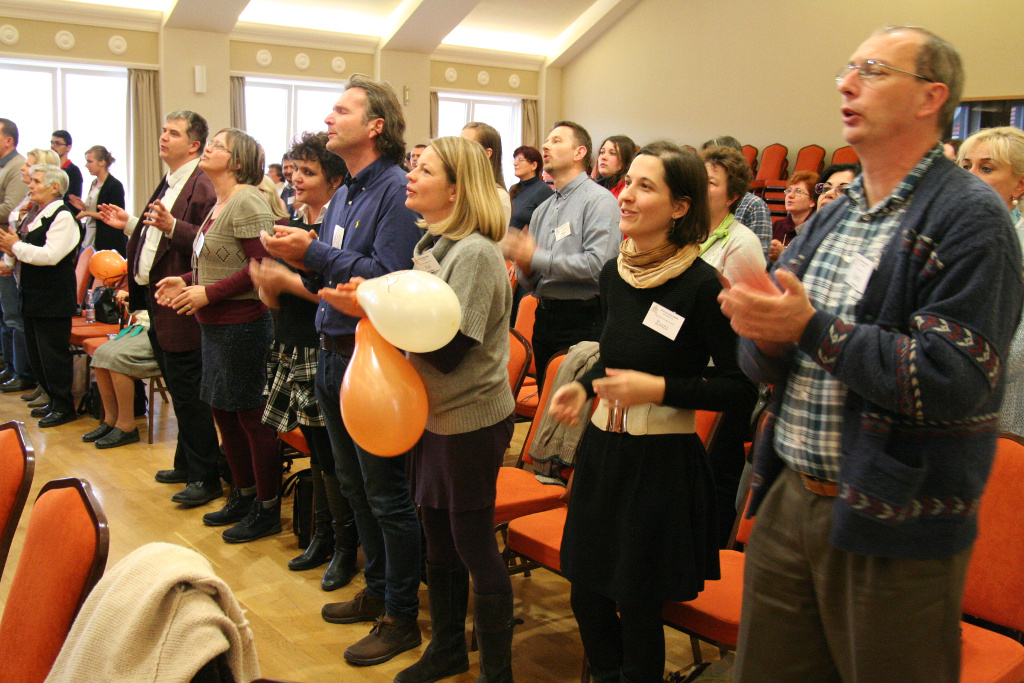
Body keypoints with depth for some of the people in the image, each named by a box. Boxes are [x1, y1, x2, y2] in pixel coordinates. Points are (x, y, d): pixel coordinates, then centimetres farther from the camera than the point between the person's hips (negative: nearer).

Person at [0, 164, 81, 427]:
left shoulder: (62, 217, -13)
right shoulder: (39, 216, 16)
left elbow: (50, 255, -24)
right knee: (36, 353, 15)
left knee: (54, 353, -4)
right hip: (34, 297, 10)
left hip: (54, 299, -10)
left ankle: (63, 407, 6)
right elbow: (28, 253, 23)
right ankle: (53, 400, 25)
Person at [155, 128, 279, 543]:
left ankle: (267, 510, 13)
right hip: (216, 325, 10)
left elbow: (261, 266, -21)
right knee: (223, 412, 17)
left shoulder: (247, 202, -14)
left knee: (251, 415, 0)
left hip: (243, 325, -10)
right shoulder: (220, 205, 15)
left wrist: (208, 293, -20)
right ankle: (243, 496, 32)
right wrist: (187, 281, 5)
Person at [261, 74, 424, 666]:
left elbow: (389, 278, -24)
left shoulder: (398, 190, -13)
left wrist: (316, 254, -20)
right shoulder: (344, 194, 15)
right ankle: (378, 590, 35)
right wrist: (303, 262, -1)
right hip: (334, 353, 9)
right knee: (355, 486, 19)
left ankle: (402, 617, 16)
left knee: (387, 494, 1)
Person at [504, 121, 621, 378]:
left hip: (582, 321, -7)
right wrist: (525, 268, -6)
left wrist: (536, 258, -17)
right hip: (544, 317, 7)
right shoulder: (543, 209, 17)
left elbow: (598, 265, -21)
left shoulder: (599, 200, -6)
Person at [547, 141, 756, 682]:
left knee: (638, 607, 7)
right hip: (601, 448, 6)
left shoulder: (701, 284, -16)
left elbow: (741, 385, -12)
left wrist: (659, 389, -20)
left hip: (663, 460, -6)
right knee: (587, 597, 16)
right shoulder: (613, 273, 4)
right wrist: (583, 387, 4)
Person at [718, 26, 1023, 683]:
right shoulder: (832, 217, 11)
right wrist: (766, 336, -12)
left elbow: (955, 379, -21)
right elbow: (767, 367, 11)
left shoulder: (970, 217, -11)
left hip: (896, 525, -6)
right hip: (789, 499, 6)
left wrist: (813, 327, -21)